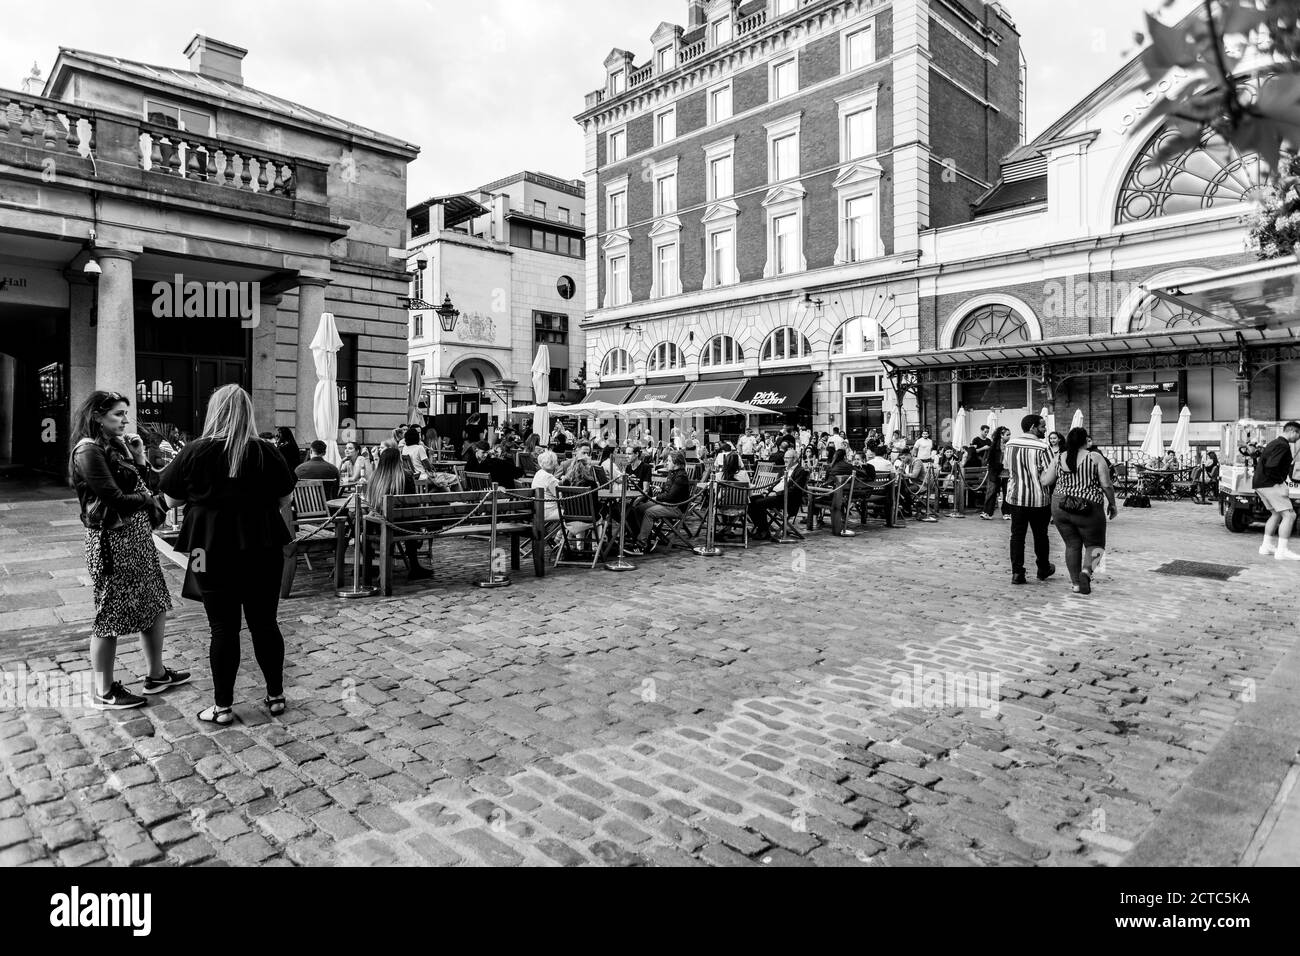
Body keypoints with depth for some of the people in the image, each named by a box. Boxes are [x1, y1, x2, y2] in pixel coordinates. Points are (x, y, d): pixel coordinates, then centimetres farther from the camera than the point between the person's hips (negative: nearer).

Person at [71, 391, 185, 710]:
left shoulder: (118, 445, 13)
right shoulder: (88, 451, -13)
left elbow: (150, 486, 12)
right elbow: (114, 498, -18)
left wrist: (140, 459, -2)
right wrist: (147, 500, -2)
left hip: (138, 534, 9)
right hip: (113, 540, -9)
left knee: (156, 604, 15)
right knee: (111, 614, 1)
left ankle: (156, 673, 29)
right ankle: (103, 692, 15)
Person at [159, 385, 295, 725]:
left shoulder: (195, 451, -7)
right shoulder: (265, 451, -4)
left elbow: (171, 498, 3)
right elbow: (286, 497, 4)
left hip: (213, 550, -1)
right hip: (262, 547, 2)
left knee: (223, 627, 6)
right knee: (265, 622, 11)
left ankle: (222, 707, 16)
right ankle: (276, 697, 21)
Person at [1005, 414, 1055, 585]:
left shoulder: (1010, 444, 3)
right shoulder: (1042, 447, -14)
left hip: (1015, 496, 3)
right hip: (1038, 498, -3)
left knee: (1017, 534, 6)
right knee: (1040, 535, 14)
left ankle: (1017, 572, 1)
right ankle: (1043, 569, 30)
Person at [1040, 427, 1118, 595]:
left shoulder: (1059, 458, 1)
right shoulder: (1095, 458, -6)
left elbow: (1045, 482, 3)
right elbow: (1107, 485, -5)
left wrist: (1041, 472, 23)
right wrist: (1112, 504, 7)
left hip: (1061, 508, 3)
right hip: (1089, 510, -3)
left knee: (1072, 545, 13)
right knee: (1094, 544, 12)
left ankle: (1075, 583, 13)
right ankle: (1087, 570, -13)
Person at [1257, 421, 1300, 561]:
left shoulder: (1275, 443, 17)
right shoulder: (1283, 446, -15)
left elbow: (1264, 463, 22)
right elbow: (1271, 466, -26)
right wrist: (1281, 484, -17)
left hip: (1260, 483, 11)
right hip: (1270, 485, -11)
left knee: (1276, 514, 21)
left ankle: (1267, 545, 25)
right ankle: (1283, 550, -9)